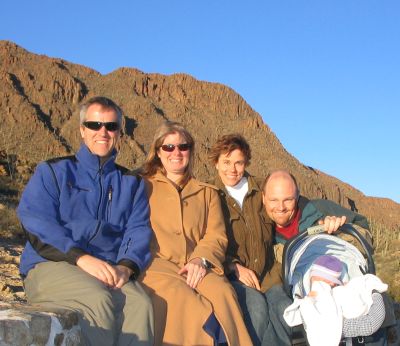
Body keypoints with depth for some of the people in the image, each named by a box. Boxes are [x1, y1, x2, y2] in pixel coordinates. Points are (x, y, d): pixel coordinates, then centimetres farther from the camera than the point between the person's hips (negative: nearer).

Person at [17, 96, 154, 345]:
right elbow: (35, 223, -5)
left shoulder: (131, 183, 20)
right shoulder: (52, 172, 10)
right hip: (50, 266, -2)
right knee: (98, 299, -34)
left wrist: (126, 266, -17)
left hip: (109, 270, 3)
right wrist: (82, 258, -19)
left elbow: (139, 231, 6)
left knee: (140, 304, -30)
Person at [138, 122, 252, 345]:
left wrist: (201, 259, -9)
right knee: (180, 296, -35)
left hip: (196, 268, 2)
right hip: (156, 265, -2)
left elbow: (216, 236, 12)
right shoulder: (143, 186, 19)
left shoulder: (207, 192, 25)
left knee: (222, 292, -32)